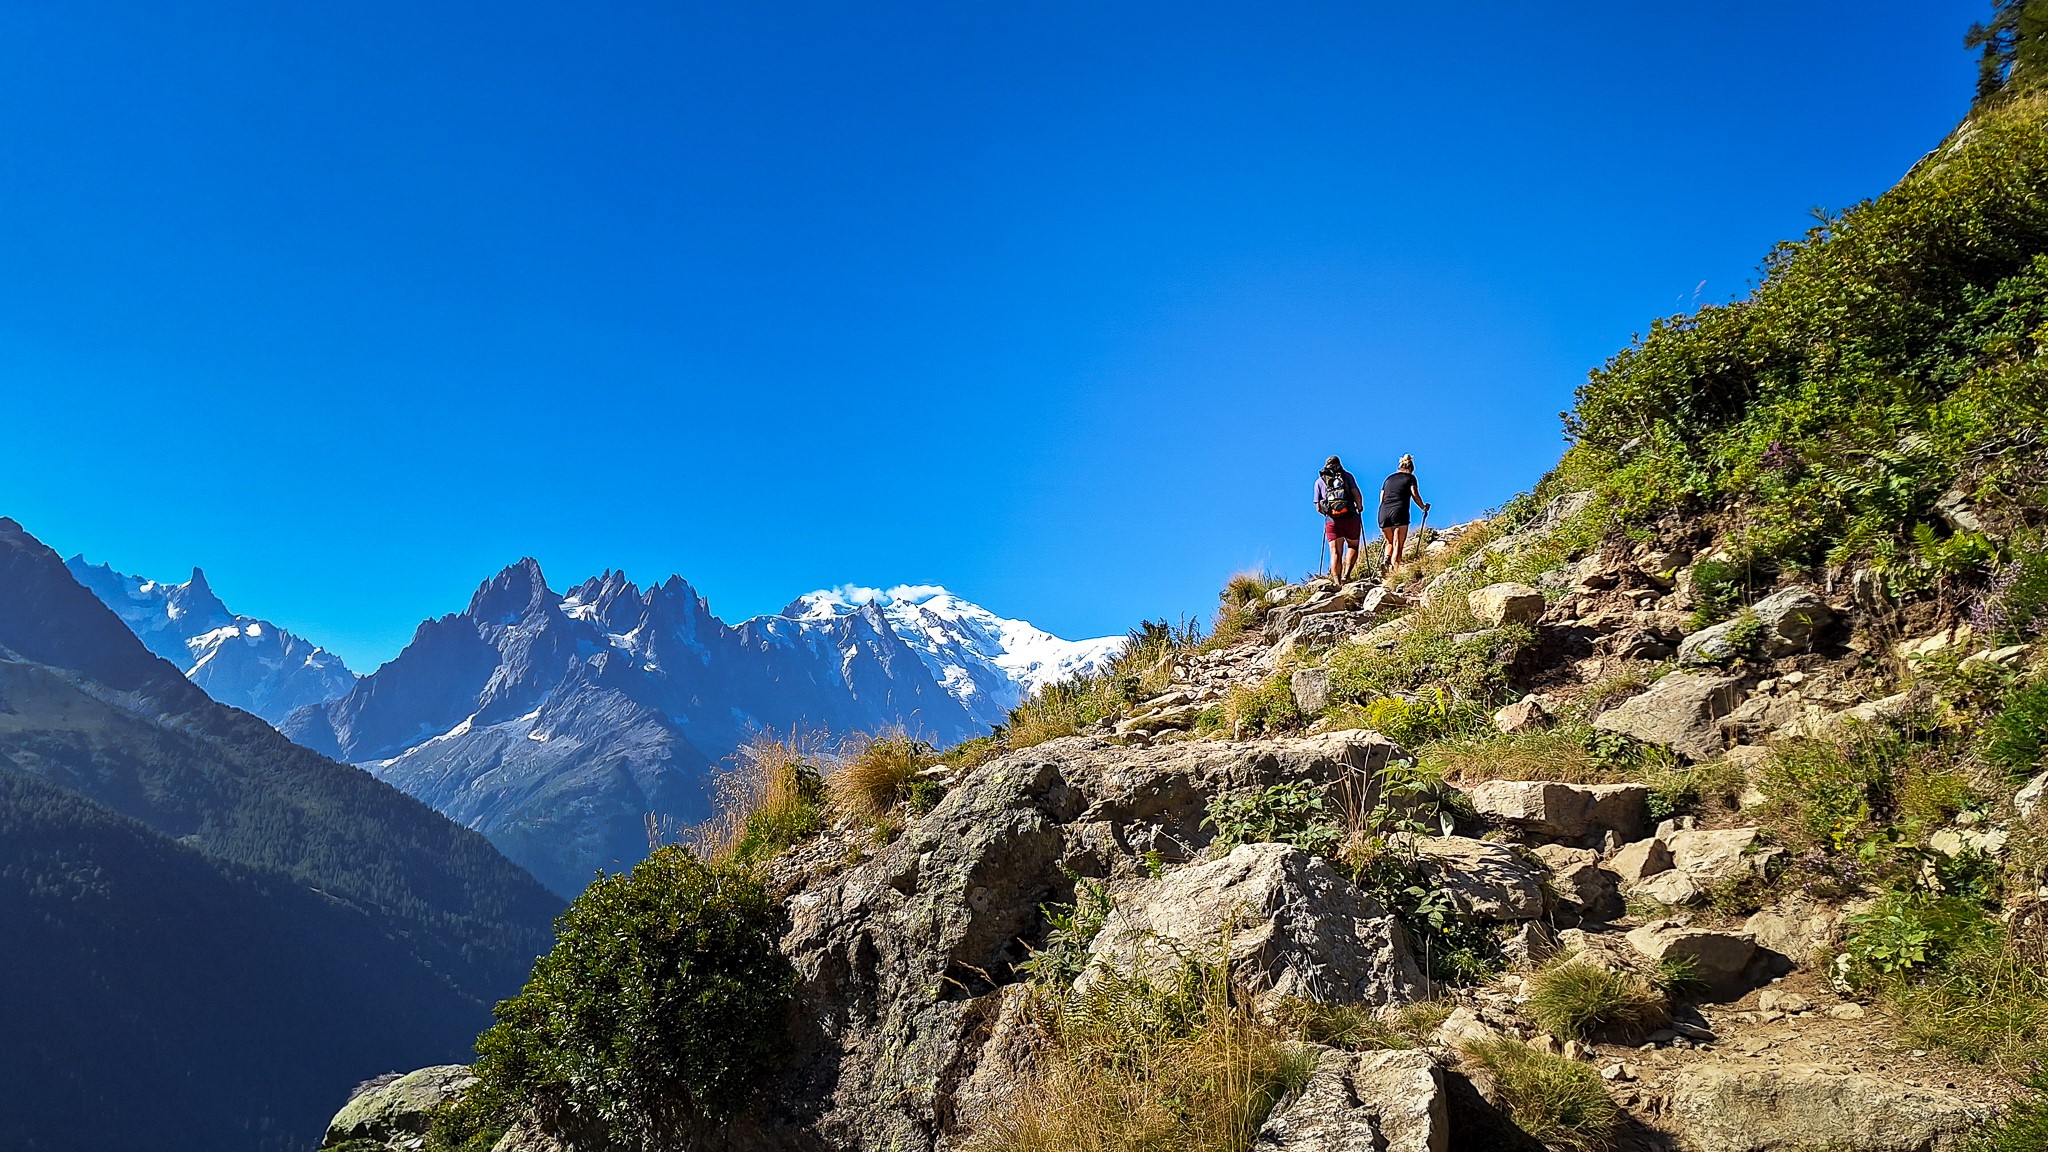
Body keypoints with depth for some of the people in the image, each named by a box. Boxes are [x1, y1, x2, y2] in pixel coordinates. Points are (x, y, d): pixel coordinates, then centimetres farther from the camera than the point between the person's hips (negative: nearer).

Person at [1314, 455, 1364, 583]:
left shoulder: (1319, 481, 15)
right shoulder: (1347, 475, 11)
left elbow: (1318, 507, 10)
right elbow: (1356, 494, -4)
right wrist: (1360, 508, 12)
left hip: (1331, 520, 1)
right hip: (1350, 517, -1)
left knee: (1335, 552, 3)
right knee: (1353, 546, 15)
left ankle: (1337, 582, -7)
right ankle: (1346, 574, -5)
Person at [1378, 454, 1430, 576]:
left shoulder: (1389, 478, 23)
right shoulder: (1410, 477, 12)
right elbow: (1415, 495, 0)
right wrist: (1423, 507, 15)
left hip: (1383, 513, 4)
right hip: (1399, 513, -4)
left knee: (1390, 542, 21)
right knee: (1398, 546, -2)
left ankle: (1386, 560, -5)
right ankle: (1394, 569, -17)